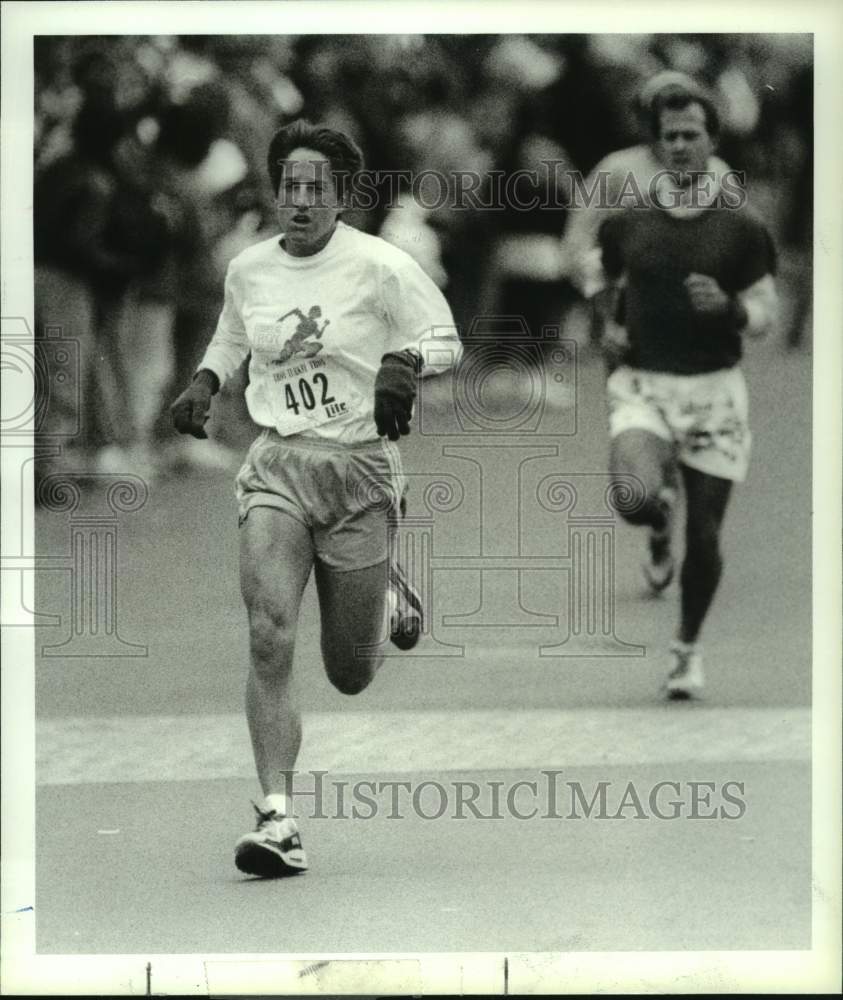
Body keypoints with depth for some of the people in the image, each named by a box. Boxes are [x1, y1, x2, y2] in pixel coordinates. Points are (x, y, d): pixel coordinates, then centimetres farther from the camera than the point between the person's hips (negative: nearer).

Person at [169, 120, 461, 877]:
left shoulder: (379, 266, -8)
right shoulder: (248, 270, 5)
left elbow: (447, 340, -1)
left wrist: (403, 362, -22)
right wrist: (204, 383, 7)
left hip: (361, 468, -2)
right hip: (277, 466, 2)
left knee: (351, 674, 7)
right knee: (269, 639, -19)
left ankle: (389, 597, 43)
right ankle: (278, 819, -18)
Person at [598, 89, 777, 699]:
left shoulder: (742, 226, -2)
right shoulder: (626, 221, 3)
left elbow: (765, 316, -1)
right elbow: (607, 292, 22)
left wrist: (727, 307, -19)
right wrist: (610, 327, 6)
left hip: (713, 390, 0)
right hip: (643, 385, 0)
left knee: (705, 532, 3)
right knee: (635, 497, -27)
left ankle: (689, 650, 25)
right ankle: (661, 526, 12)